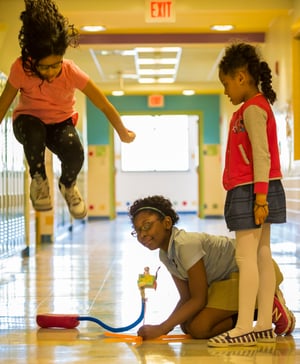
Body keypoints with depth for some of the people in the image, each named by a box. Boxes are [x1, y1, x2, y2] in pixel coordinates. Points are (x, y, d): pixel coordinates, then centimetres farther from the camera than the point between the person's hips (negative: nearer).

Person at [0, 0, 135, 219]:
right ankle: (38, 179, -7)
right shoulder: (21, 69, -26)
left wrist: (123, 133, -5)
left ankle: (68, 185, 8)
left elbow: (104, 104, -15)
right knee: (34, 132, -40)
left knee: (75, 154, -32)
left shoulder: (72, 72, -26)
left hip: (61, 123, 1)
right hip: (29, 120, -1)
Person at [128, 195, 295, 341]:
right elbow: (186, 298, 3)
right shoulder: (164, 255, 1)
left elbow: (199, 300, -25)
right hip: (227, 279, 10)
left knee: (198, 328, -20)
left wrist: (161, 329, -26)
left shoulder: (186, 245, -28)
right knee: (187, 325, 4)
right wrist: (164, 326, -14)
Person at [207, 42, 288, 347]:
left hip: (250, 191, -10)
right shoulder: (257, 106, 17)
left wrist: (259, 197, -22)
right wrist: (260, 197, 15)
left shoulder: (252, 109, -12)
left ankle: (243, 329, -9)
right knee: (262, 256, 8)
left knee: (246, 257, -10)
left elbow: (261, 156, -19)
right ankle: (264, 325, 12)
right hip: (255, 192, 10)